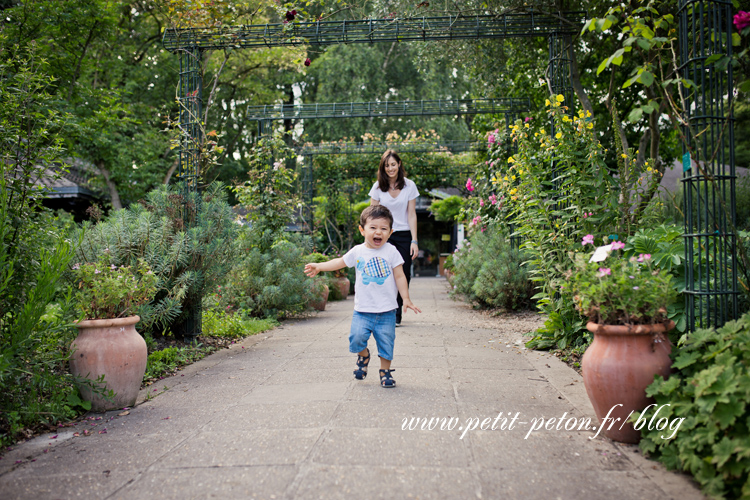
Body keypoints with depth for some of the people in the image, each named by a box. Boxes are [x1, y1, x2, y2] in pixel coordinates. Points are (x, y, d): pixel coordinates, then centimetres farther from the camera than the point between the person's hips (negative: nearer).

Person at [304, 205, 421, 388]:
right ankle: (363, 355, 20)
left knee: (386, 343, 1)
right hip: (363, 310, 1)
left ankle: (385, 371, 22)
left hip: (386, 311, -1)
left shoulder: (391, 251, -1)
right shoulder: (358, 252, 2)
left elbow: (400, 276, 2)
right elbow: (340, 262, 16)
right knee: (357, 337, -13)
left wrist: (406, 299, -2)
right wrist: (318, 266, 7)